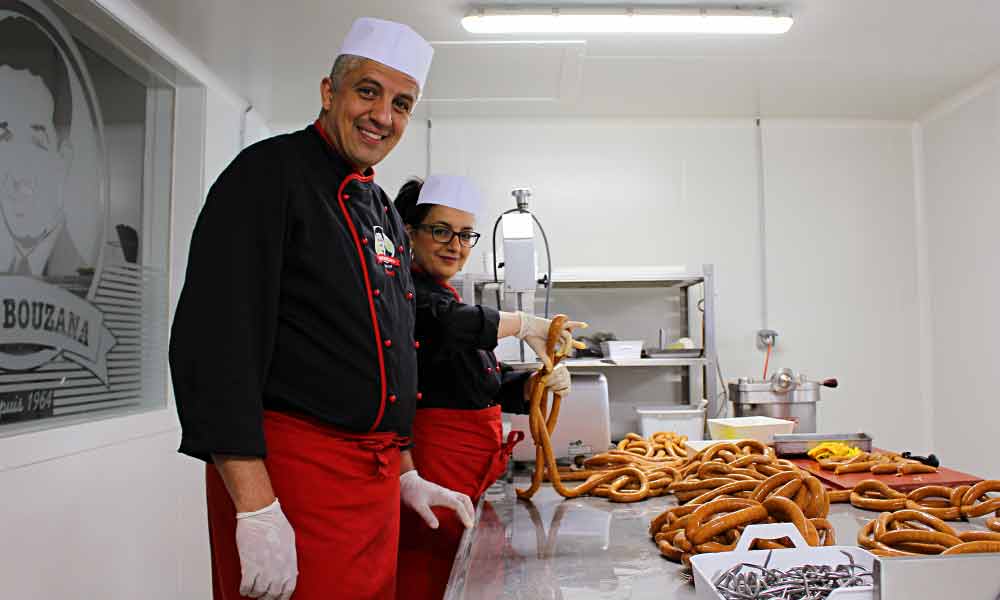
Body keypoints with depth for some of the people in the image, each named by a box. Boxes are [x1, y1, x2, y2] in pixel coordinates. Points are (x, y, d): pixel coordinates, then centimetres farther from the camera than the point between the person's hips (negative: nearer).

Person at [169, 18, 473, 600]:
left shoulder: (384, 213, 15)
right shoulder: (269, 173, -10)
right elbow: (214, 344, -20)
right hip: (290, 470, -8)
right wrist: (256, 507, -24)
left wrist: (406, 473, 19)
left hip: (375, 480, 8)